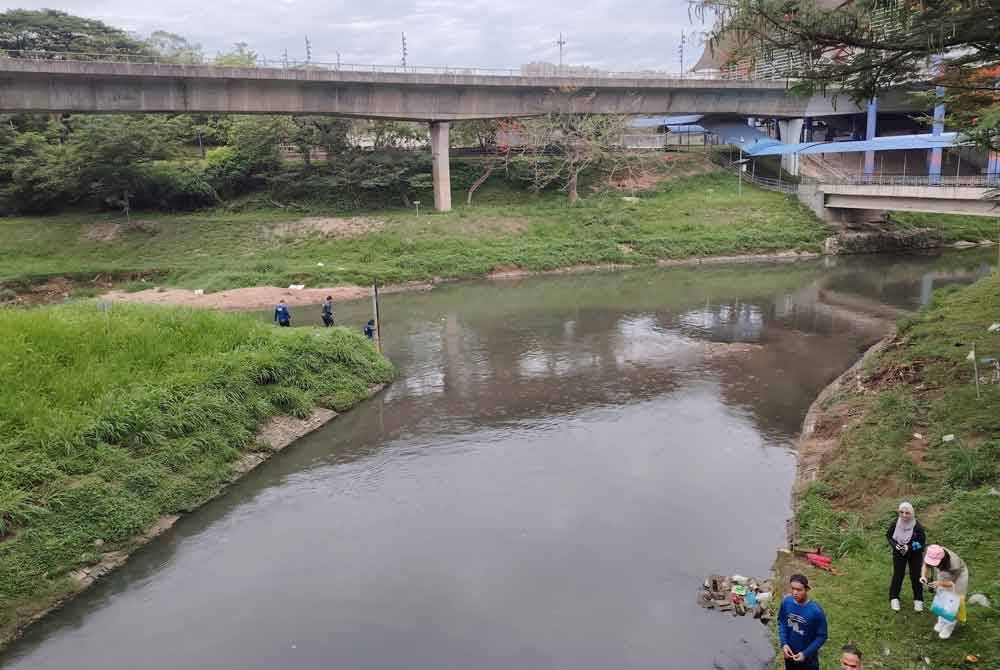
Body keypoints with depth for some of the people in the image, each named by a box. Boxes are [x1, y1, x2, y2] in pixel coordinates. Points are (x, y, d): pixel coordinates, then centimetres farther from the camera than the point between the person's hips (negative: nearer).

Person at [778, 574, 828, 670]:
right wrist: (783, 643, -10)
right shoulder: (786, 602, -16)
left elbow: (821, 636, -16)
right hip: (789, 653, 4)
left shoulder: (816, 610, -27)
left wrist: (806, 653, -19)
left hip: (808, 658, -4)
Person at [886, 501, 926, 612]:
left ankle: (918, 600, 25)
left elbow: (922, 541, -16)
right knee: (897, 575, 4)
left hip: (915, 554, -1)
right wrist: (895, 545, -21)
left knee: (916, 576, 7)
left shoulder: (917, 526, -24)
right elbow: (888, 536, -3)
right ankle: (894, 598, 19)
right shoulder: (895, 524, -19)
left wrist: (909, 547, -28)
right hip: (899, 553, 1)